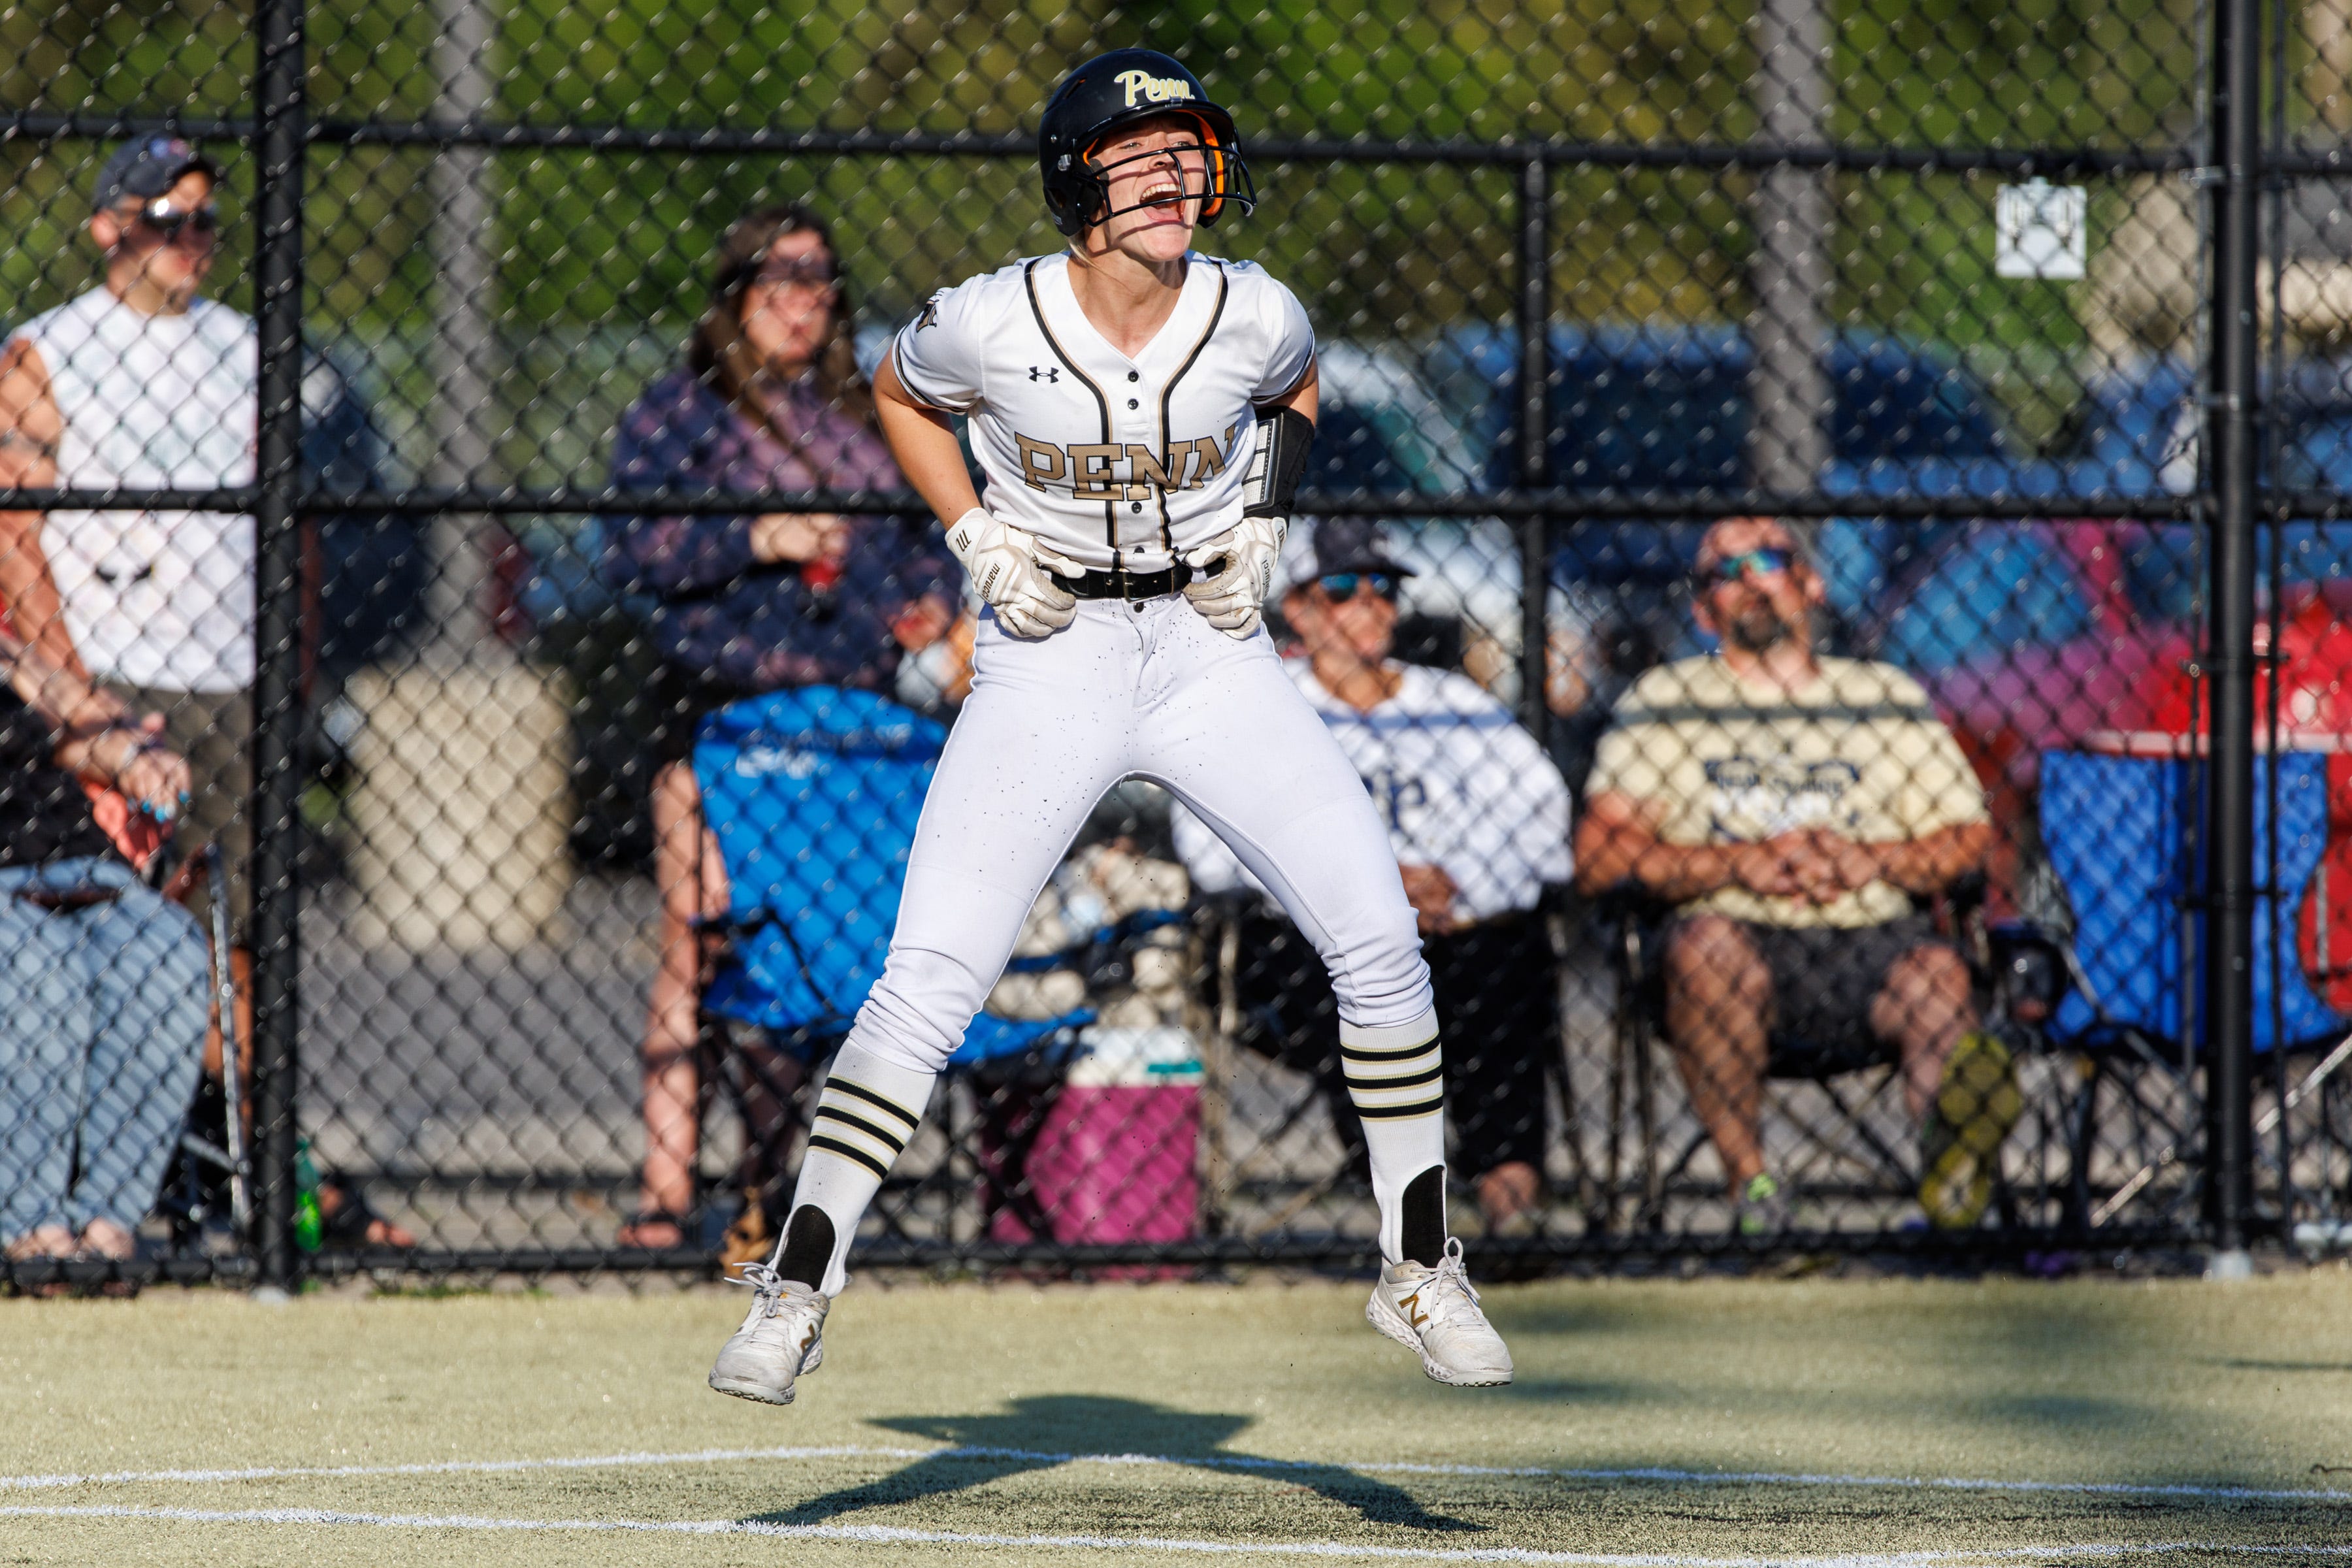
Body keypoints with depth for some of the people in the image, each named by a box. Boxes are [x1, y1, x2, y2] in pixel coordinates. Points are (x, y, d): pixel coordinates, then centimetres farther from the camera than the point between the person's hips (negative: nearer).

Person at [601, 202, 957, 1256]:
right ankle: (665, 1198, -9)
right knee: (703, 947, -10)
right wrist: (753, 541, -19)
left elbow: (916, 537, 28)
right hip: (717, 706, -5)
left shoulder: (863, 417, 18)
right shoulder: (684, 410, 3)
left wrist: (932, 602, 7)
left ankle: (783, 1191, 10)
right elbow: (631, 553, -7)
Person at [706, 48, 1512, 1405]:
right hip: (1049, 661, -2)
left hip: (1214, 655, 2)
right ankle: (798, 1291, -6)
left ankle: (1421, 1270, 7)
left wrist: (1263, 529, 2)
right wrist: (980, 538, -3)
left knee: (1380, 938, -9)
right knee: (930, 978, -14)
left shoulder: (1254, 315, -9)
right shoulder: (991, 324, -14)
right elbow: (900, 394, 9)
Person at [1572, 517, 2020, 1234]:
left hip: (1872, 940, 1)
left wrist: (1870, 860, -7)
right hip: (1744, 937, -1)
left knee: (1935, 974, -33)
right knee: (1707, 943, -36)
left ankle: (1952, 1156, -62)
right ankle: (1748, 1178, -33)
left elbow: (1971, 840, 14)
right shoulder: (1665, 704, 17)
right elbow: (1599, 855, 4)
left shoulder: (1892, 700, 21)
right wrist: (1741, 864, -9)